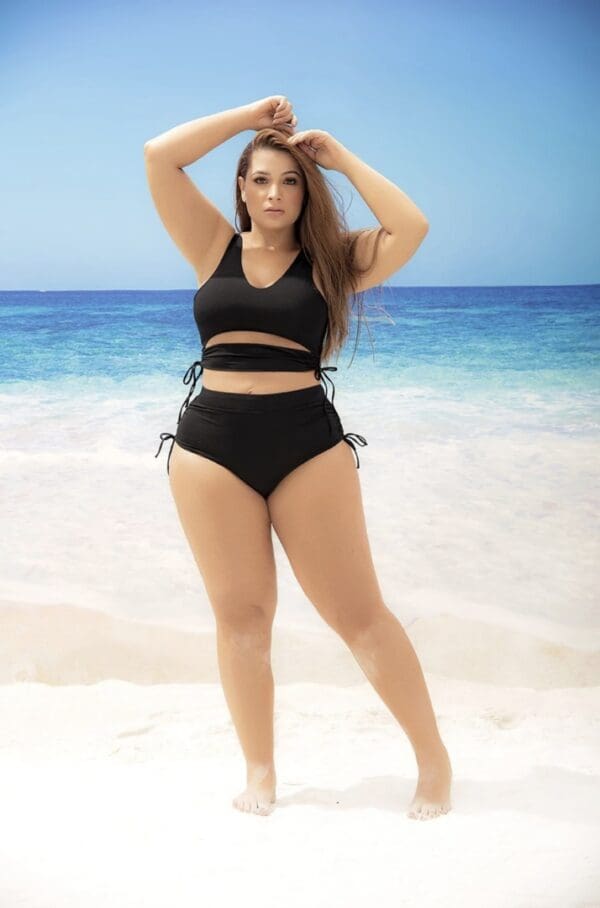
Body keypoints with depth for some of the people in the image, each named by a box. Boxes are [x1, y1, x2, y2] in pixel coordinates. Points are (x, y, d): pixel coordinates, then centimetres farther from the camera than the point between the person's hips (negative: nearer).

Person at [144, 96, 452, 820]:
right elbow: (158, 157, 4)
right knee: (240, 614, 5)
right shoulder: (216, 248, 10)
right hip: (211, 447, 2)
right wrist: (253, 115, 8)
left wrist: (343, 158, 2)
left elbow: (412, 228, -8)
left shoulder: (330, 260, 7)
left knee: (358, 610, 0)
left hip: (309, 445, -2)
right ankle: (259, 771, 17)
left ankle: (434, 760, 12)